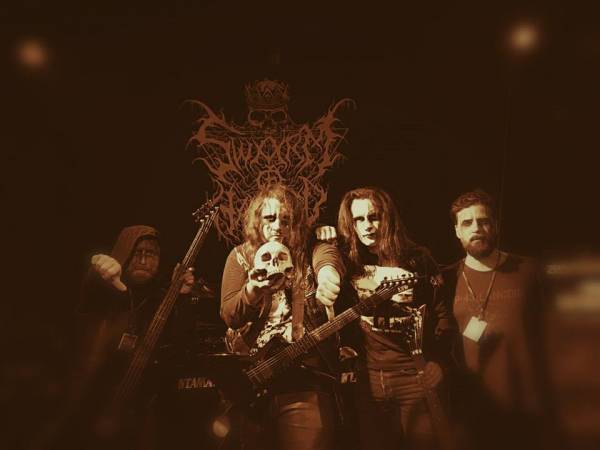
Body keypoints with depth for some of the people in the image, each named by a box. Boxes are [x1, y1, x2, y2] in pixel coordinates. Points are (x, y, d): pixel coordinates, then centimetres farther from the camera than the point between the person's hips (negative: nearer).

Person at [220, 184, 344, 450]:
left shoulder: (311, 252, 3)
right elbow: (229, 317, -1)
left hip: (304, 378, -1)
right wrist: (253, 290, -21)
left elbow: (327, 255, -22)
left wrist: (327, 271, -47)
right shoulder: (241, 256, 7)